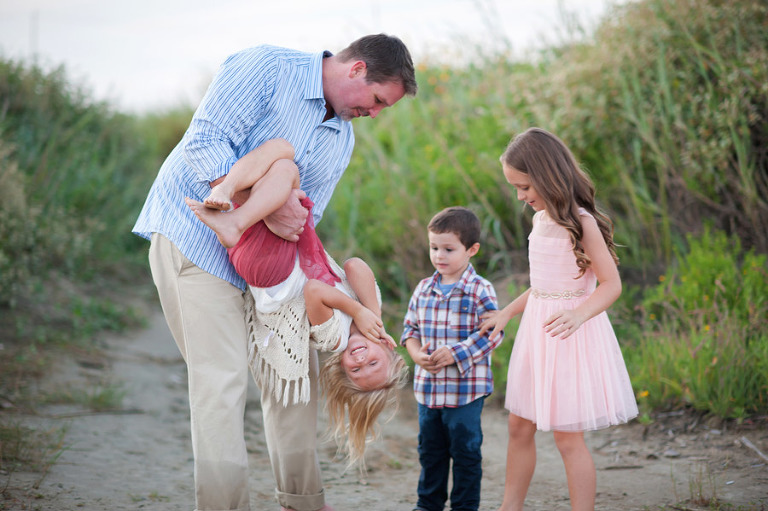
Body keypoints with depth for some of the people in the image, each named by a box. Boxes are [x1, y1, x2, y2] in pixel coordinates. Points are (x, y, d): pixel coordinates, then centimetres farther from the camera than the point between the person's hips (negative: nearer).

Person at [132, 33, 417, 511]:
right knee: (222, 381, -13)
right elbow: (205, 144, -23)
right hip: (194, 237, -8)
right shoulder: (267, 68, -14)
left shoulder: (343, 139, 10)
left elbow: (306, 218, 11)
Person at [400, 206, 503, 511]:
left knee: (465, 451, 6)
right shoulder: (424, 289, 6)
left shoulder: (481, 291, -11)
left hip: (465, 389, -5)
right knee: (430, 449, 17)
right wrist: (417, 353, -8)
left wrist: (454, 354, -21)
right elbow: (410, 327, 12)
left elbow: (491, 334, -14)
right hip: (428, 386, 5)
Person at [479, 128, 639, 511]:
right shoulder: (541, 219, 9)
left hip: (570, 335, -8)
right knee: (519, 426, 14)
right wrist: (506, 313, 20)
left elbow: (611, 283, -16)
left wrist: (577, 315, -31)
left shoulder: (581, 223, -15)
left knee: (568, 438, -4)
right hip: (536, 328, 8)